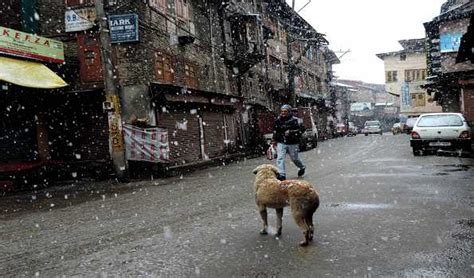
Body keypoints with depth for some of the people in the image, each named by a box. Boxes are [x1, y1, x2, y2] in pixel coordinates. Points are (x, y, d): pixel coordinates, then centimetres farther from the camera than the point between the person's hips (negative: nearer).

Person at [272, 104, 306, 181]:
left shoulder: (294, 120, -9)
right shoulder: (278, 120, 4)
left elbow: (300, 130, -11)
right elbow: (275, 131, 18)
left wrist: (291, 132, -23)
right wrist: (274, 140, 20)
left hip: (292, 143, -3)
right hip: (281, 143, 3)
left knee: (294, 158, 11)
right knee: (280, 158, -12)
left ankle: (302, 167, 42)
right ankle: (282, 175, -12)